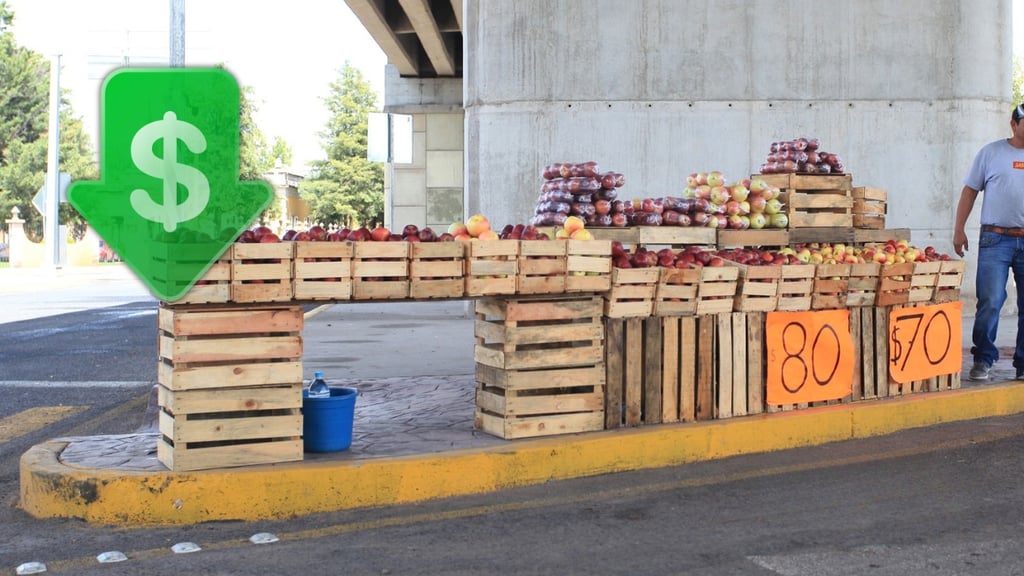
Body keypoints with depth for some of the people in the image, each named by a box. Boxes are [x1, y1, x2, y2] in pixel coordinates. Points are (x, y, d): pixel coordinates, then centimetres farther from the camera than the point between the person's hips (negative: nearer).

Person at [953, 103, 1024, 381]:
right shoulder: (991, 152, 4)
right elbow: (970, 191, 6)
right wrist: (959, 230, 1)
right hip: (996, 240, -2)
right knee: (989, 302, -7)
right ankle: (982, 360, 5)